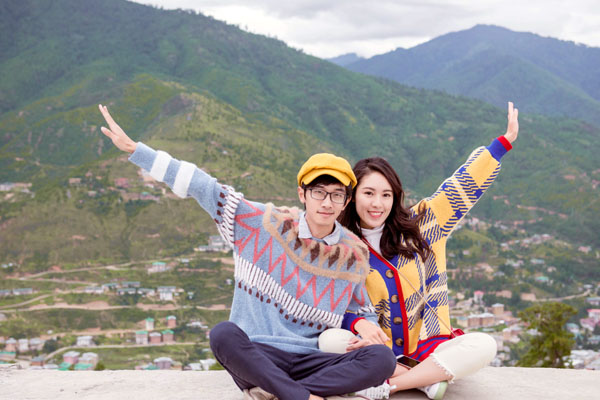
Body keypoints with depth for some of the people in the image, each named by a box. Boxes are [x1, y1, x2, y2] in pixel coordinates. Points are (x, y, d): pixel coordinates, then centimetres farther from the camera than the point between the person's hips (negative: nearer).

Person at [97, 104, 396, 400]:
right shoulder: (266, 224, -1)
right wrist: (133, 148, -5)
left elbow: (359, 311, 21)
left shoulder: (354, 255, 6)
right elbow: (203, 186, -3)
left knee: (382, 359, -26)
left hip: (312, 361, 2)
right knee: (223, 334, -35)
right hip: (255, 354, -2)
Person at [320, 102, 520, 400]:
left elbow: (461, 186, 0)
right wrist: (360, 325, -26)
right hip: (376, 350, -1)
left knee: (484, 346, -25)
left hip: (427, 346, 1)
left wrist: (505, 140, -3)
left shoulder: (419, 226, 2)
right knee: (329, 341, -30)